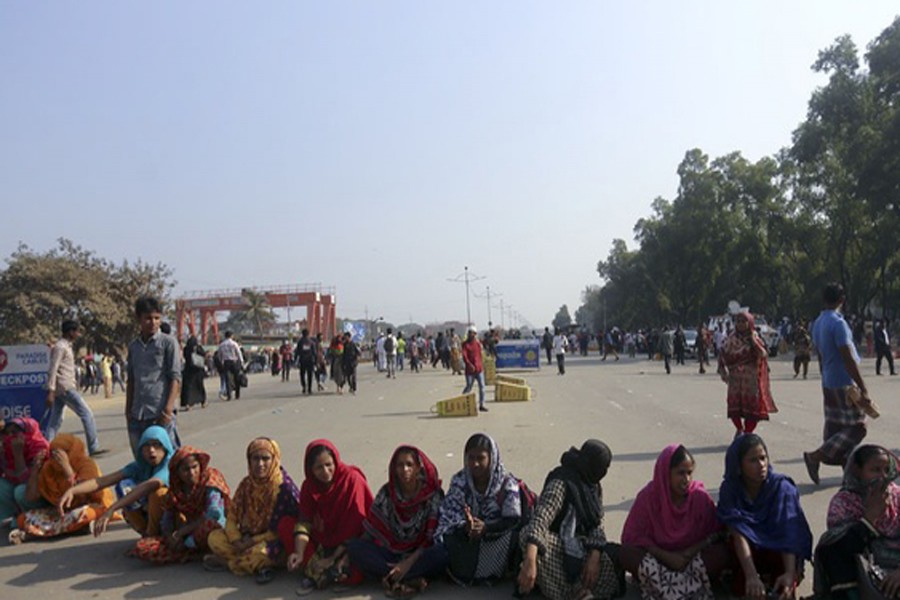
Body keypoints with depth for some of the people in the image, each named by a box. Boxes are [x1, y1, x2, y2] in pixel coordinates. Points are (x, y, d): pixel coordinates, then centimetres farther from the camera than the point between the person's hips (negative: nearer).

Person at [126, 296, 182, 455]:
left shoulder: (168, 342, -2)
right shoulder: (133, 346, 13)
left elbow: (175, 378, -6)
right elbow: (131, 381, 18)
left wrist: (168, 409, -13)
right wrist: (128, 410, 12)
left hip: (160, 414, -5)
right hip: (137, 416, 5)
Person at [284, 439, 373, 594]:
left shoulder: (352, 479, -17)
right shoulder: (309, 485, -4)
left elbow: (354, 525, -17)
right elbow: (304, 522, -10)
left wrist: (334, 557, -18)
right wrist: (299, 554, -27)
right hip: (324, 539, 5)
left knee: (355, 575, -35)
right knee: (285, 526, -15)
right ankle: (316, 570, -21)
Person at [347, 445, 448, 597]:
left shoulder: (433, 495, -9)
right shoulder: (387, 492, -1)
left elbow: (432, 537, -12)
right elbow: (371, 529, -1)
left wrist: (408, 563, -22)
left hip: (420, 555, -3)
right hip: (391, 552, 3)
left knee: (442, 552, -35)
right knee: (354, 547, -23)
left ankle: (392, 579, -24)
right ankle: (413, 580, -26)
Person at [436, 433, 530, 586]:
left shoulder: (507, 482, -9)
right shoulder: (459, 481, -3)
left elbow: (513, 520, -15)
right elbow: (450, 516, -10)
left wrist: (485, 527, -32)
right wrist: (465, 527, -33)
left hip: (498, 540, 0)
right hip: (466, 542, 0)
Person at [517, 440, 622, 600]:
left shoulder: (595, 486, 5)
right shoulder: (561, 483, -20)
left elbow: (598, 523, 0)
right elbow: (540, 519, -35)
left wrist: (594, 557, -21)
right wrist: (530, 561, -51)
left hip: (583, 546, 6)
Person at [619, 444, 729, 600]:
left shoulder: (700, 496, -8)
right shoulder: (648, 496, -11)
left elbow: (716, 533, -3)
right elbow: (632, 536, -11)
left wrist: (690, 552, -19)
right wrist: (666, 556, -22)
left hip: (692, 559, 1)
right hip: (658, 559, -1)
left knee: (723, 552, -26)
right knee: (626, 553, -28)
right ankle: (691, 586, -32)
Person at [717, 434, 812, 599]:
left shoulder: (782, 488, -21)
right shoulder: (729, 489, -19)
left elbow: (788, 536, -30)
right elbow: (739, 535, -30)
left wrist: (789, 573, -47)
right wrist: (751, 575, -45)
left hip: (780, 552, 0)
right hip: (750, 554, 0)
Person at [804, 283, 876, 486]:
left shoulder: (817, 323, 10)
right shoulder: (838, 323, -17)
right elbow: (848, 359, -21)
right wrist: (863, 389, -19)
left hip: (829, 384, 9)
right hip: (845, 384, -9)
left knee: (835, 429, 11)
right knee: (857, 428, -3)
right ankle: (815, 456, -7)